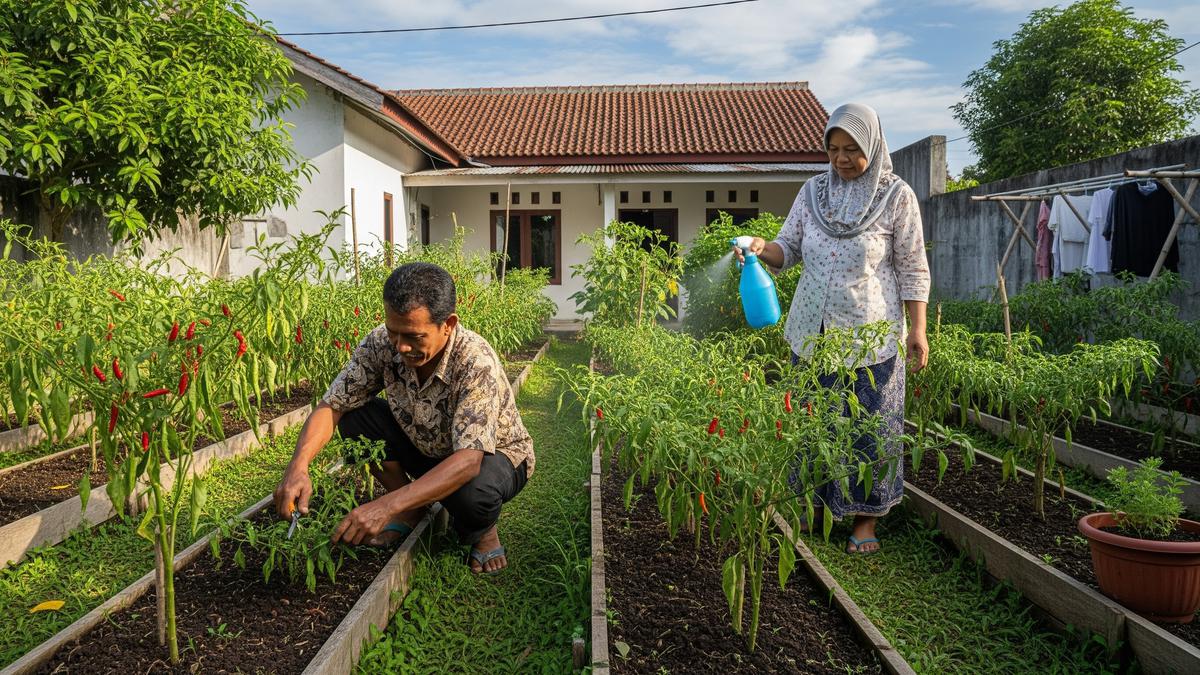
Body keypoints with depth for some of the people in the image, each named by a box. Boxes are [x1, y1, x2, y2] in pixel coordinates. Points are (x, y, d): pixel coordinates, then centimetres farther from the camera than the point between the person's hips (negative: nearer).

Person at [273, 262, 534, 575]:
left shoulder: (476, 363, -35)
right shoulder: (381, 344, -21)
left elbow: (468, 461, -43)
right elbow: (331, 406, -16)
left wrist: (387, 505, -52)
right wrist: (298, 466, -35)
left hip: (493, 455, -5)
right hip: (425, 449, 5)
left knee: (472, 491, -39)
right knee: (355, 414, -18)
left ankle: (483, 532, -1)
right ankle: (412, 510, 2)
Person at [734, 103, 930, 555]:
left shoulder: (896, 196, -4)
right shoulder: (812, 191, 6)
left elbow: (912, 270, -2)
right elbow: (788, 249, 8)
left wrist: (917, 330, -5)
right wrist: (763, 248, -14)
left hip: (870, 337, -3)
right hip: (812, 332, 4)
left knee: (869, 427, 4)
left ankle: (866, 521, 18)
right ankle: (817, 506, 24)